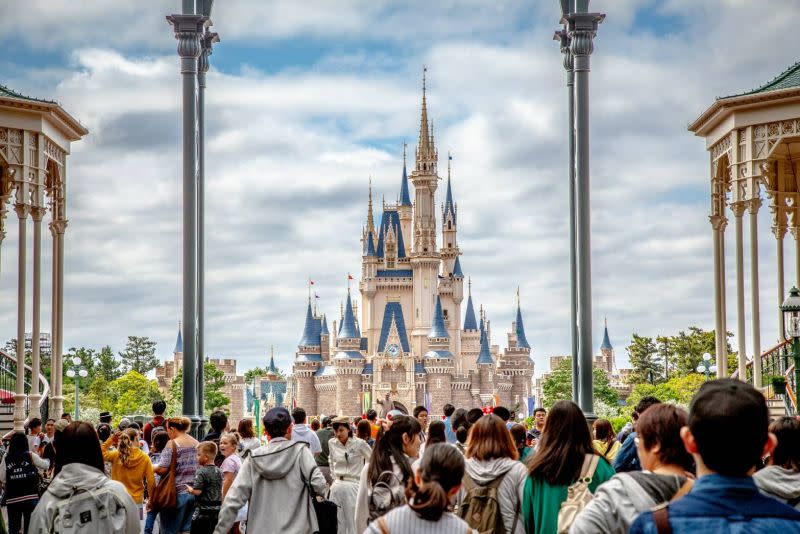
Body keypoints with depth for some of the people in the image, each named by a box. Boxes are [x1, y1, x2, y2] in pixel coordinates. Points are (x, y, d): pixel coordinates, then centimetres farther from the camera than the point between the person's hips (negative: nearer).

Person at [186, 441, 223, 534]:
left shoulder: (201, 472, -14)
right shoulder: (219, 471, 8)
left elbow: (197, 491, -20)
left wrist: (189, 489, -2)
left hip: (203, 512, -7)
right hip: (216, 512, 7)